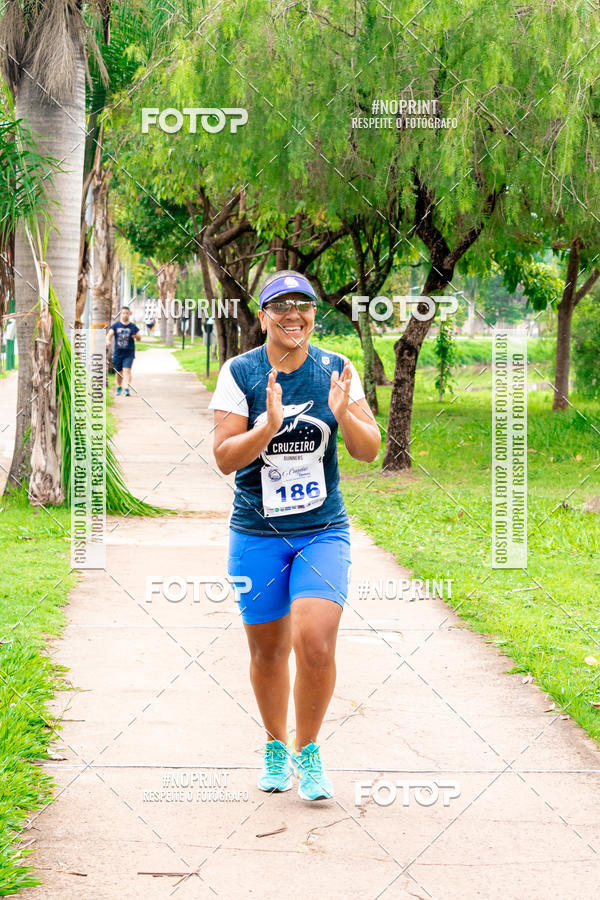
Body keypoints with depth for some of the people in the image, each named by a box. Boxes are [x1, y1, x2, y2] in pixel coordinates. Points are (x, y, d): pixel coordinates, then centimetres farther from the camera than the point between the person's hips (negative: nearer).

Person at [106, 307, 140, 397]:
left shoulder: (133, 326, 4)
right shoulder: (115, 325, 3)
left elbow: (139, 337, 6)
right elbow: (109, 334, -6)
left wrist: (136, 336, -19)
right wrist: (108, 341, -29)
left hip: (129, 353, -2)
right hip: (117, 352, 2)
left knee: (127, 370, -18)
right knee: (119, 372, 13)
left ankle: (127, 389, -26)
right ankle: (119, 388, 36)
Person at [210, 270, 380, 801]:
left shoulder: (337, 371, 0)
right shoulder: (239, 373, -4)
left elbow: (369, 450, -2)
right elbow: (225, 459, -10)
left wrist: (343, 413, -22)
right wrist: (269, 425, -27)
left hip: (324, 532, 0)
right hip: (257, 534, 0)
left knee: (316, 644, -15)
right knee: (267, 652, 9)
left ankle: (308, 751, 7)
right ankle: (275, 747, 34)